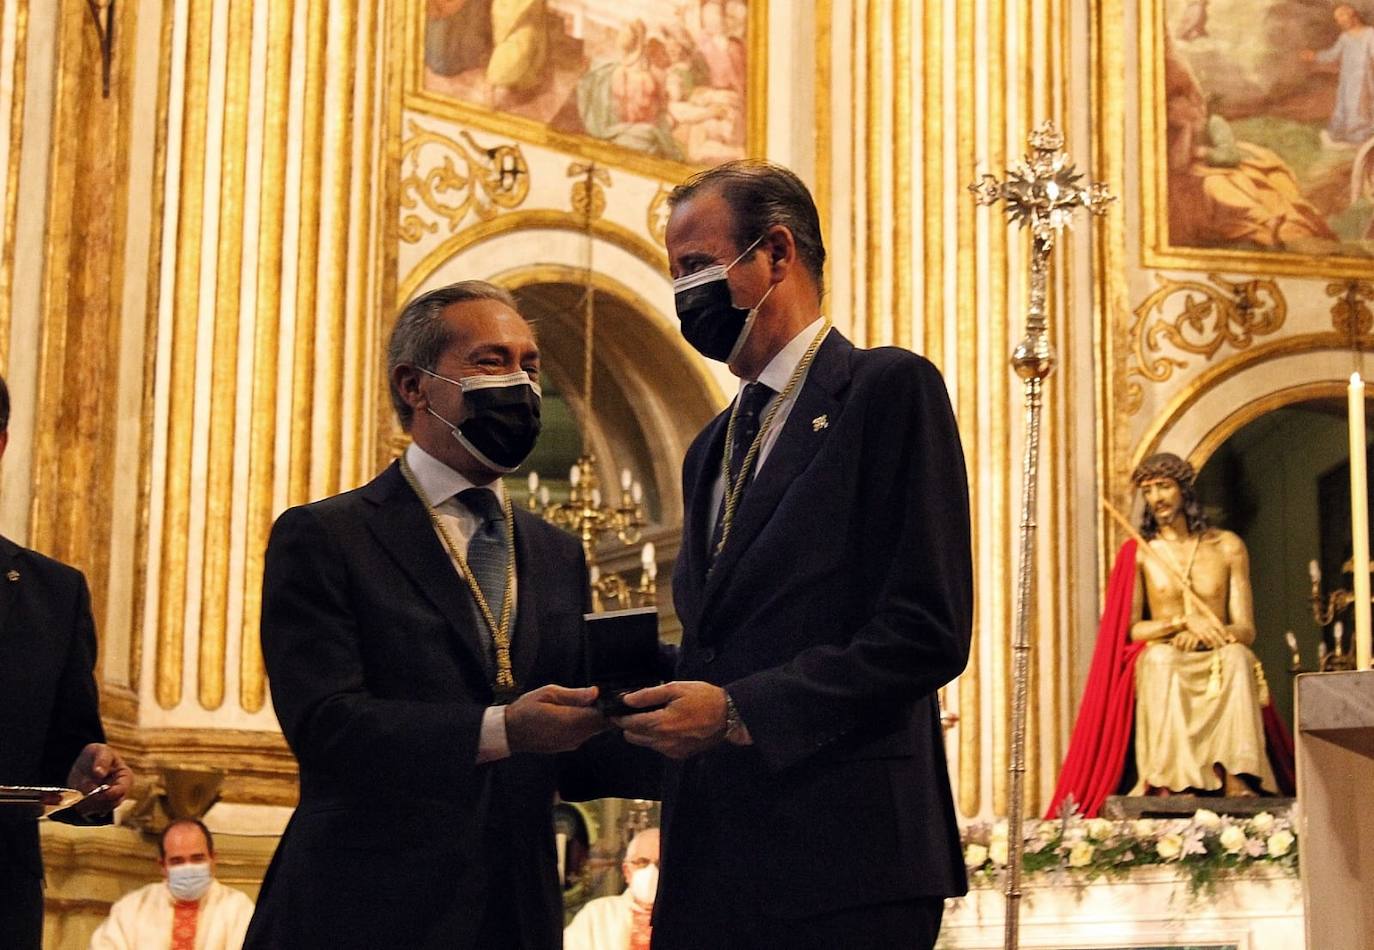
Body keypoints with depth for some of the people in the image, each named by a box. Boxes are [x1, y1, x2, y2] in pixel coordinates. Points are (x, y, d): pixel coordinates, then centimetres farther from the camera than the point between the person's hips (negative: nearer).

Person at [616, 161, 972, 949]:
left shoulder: (890, 389, -5)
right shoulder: (716, 446, 20)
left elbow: (929, 631, -14)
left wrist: (738, 711, -17)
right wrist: (666, 693, 1)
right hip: (713, 858, 7)